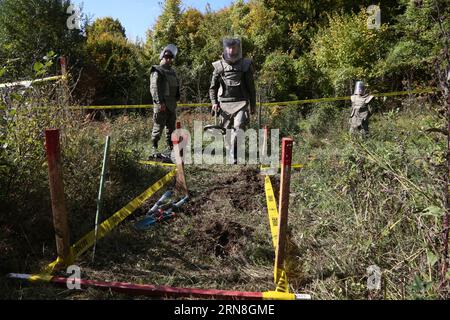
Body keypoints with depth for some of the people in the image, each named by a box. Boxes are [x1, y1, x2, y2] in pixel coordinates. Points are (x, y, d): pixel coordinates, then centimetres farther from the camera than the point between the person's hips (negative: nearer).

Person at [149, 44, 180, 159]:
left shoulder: (172, 71, 20)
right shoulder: (157, 71, -7)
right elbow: (154, 88, -15)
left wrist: (176, 99, 19)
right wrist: (159, 102, -22)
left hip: (172, 104, 8)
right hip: (161, 105, -8)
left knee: (171, 127, 12)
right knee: (158, 127, -6)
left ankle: (170, 148, 21)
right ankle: (154, 149, 2)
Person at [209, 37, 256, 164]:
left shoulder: (245, 65, 5)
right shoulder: (219, 66, 6)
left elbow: (251, 87, 11)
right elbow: (213, 87, 12)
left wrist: (253, 105, 12)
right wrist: (214, 102, -1)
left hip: (241, 102, -1)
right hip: (225, 103, 1)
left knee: (239, 126, -21)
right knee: (227, 131, 3)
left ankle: (235, 156, -19)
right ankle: (231, 158, 15)